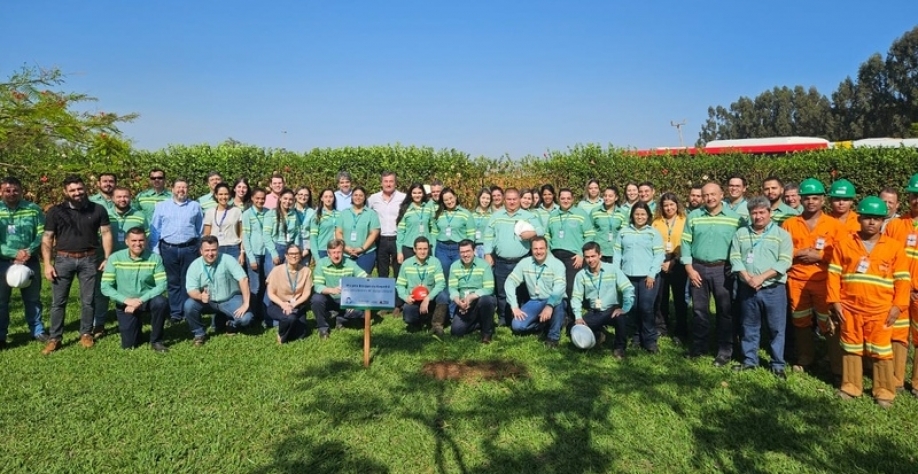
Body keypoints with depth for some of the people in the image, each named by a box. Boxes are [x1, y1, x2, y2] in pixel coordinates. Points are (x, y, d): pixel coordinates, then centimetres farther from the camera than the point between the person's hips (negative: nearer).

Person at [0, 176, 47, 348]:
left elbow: (42, 234, -2)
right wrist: (15, 253, -17)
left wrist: (29, 251, -17)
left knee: (33, 298, 13)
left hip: (30, 261, 1)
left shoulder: (33, 209, -1)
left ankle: (37, 331, 26)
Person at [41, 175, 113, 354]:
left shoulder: (98, 210, 2)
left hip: (89, 260, 0)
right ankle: (55, 338, 11)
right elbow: (47, 239, 2)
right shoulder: (56, 211, 1)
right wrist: (47, 264, -5)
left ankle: (86, 334, 20)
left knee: (88, 300, 7)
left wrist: (107, 258, -4)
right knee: (58, 301, 3)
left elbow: (106, 234, 4)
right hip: (63, 259, 0)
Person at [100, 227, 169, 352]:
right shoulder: (115, 258, -11)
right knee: (128, 344, -6)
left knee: (161, 302, -34)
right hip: (125, 303, 0)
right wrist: (127, 300, -24)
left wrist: (140, 300, -25)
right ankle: (136, 325, 32)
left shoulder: (155, 258, -12)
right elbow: (105, 287, -12)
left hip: (147, 299, 0)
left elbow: (162, 285, -16)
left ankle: (156, 340, -11)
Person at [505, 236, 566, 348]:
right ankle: (545, 325, 7)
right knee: (517, 325, -17)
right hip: (534, 302, 4)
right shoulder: (524, 263, -4)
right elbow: (510, 282, -4)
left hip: (553, 302, -3)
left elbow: (559, 287, -30)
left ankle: (553, 337, -19)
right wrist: (514, 306, -14)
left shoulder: (557, 264, -15)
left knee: (558, 301, -39)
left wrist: (549, 305, -47)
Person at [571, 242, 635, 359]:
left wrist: (624, 309, -24)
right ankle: (597, 334, 18)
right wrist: (578, 317, -16)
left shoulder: (613, 269, -9)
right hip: (594, 312, 3)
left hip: (612, 310, -3)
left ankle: (619, 347, -8)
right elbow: (576, 297, -2)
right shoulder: (581, 274, -1)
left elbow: (629, 289, -14)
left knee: (621, 318, -36)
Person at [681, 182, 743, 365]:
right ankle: (698, 346, 24)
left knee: (725, 310, 4)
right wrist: (689, 269, -3)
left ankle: (725, 351, 14)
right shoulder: (693, 217, 3)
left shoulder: (735, 218, -2)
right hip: (698, 268, 2)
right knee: (699, 309, 11)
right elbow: (686, 243, 2)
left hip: (723, 269, -2)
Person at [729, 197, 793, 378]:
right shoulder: (740, 233, 7)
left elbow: (784, 262, -9)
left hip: (774, 289, -2)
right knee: (749, 327, 12)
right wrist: (746, 277, -13)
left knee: (776, 328, 4)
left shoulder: (781, 234, -1)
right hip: (747, 289, 3)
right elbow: (735, 258, 2)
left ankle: (778, 364, 16)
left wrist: (761, 277, -17)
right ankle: (750, 360, 24)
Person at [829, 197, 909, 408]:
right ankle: (850, 386, 23)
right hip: (849, 309, 1)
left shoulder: (894, 247, 1)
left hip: (881, 311, -1)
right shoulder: (844, 243, 1)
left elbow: (902, 279, 2)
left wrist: (897, 306, -4)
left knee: (881, 351, 5)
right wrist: (834, 301, -3)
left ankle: (884, 391, 16)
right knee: (851, 349, 12)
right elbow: (834, 274, 1)